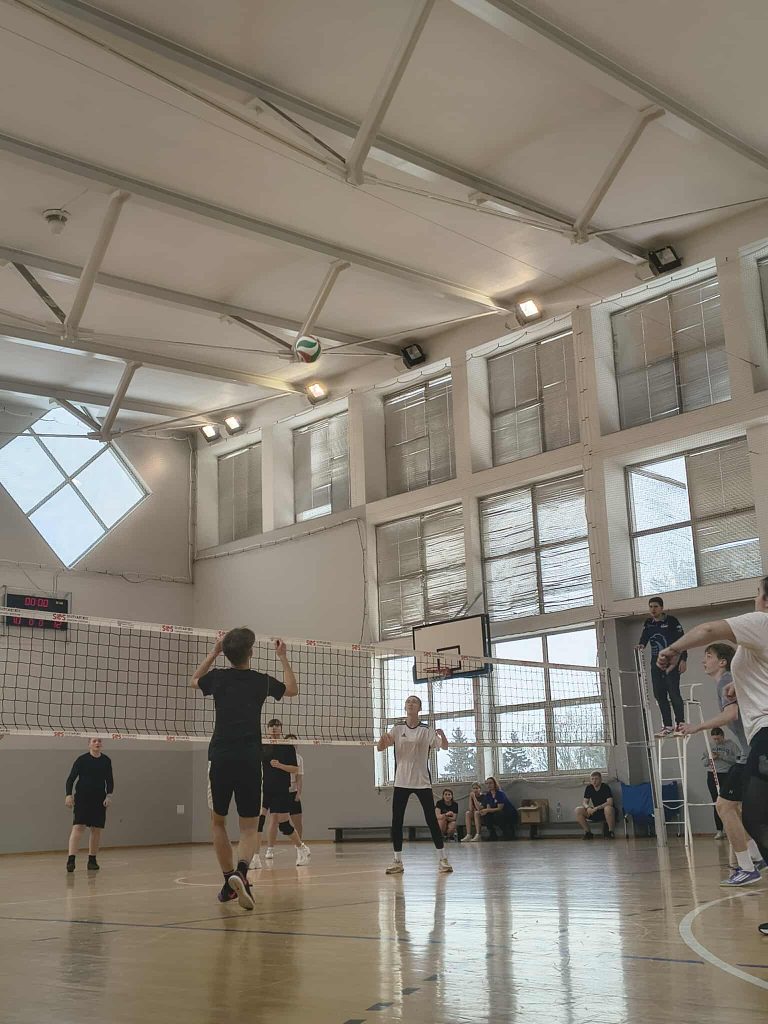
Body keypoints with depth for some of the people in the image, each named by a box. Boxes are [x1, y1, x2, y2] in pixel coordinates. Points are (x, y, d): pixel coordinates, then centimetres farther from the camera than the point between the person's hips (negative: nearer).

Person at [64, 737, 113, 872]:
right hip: (82, 799, -4)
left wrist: (109, 795, -1)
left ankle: (92, 860, 17)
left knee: (96, 829, 5)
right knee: (78, 827, -14)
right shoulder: (82, 759, -3)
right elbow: (71, 778, -3)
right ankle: (71, 860, -18)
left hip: (99, 800, 4)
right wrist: (68, 795, -14)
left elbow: (110, 780, 12)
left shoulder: (106, 761, 7)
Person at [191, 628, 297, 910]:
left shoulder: (218, 677, 5)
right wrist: (283, 658, 34)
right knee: (249, 826, 6)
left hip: (220, 758, 0)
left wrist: (213, 653, 33)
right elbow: (292, 689, 28)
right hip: (250, 760, 0)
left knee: (218, 821, 19)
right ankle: (241, 870, -22)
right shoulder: (261, 681, 5)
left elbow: (194, 681, 30)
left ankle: (229, 881, 18)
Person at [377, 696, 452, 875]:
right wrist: (383, 739, -25)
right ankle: (397, 861, 9)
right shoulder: (397, 729, 3)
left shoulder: (427, 730, -2)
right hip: (401, 782, 2)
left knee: (431, 820, -4)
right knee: (396, 822, 0)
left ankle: (442, 859, 5)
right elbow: (379, 748, -2)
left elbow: (444, 747, -10)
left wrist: (442, 736, -34)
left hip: (422, 782, -2)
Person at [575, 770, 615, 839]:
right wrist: (588, 807, -24)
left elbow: (610, 803, -26)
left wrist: (597, 808, -33)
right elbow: (584, 802, 0)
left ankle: (611, 832, -20)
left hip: (605, 812, -5)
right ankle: (588, 832, -4)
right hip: (595, 813, 5)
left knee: (608, 808, -42)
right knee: (578, 810, -15)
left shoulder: (605, 787, -15)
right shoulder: (589, 788, 1)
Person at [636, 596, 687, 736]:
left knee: (673, 693, -11)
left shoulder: (671, 621, -5)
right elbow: (644, 636, 7)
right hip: (656, 664, 6)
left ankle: (680, 724, -4)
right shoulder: (648, 623, 13)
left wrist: (683, 660, -14)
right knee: (659, 694, 4)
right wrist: (641, 644, -17)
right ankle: (667, 726, 10)